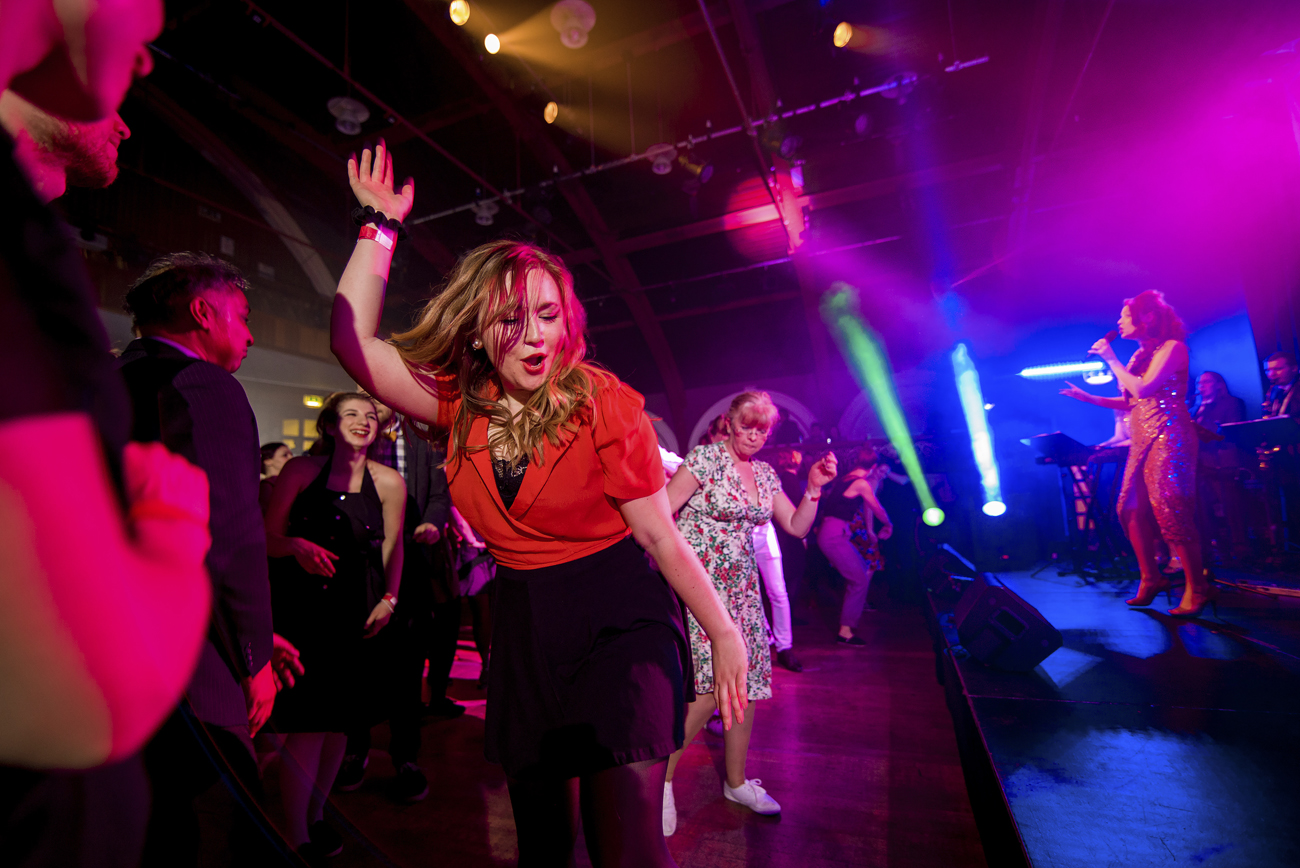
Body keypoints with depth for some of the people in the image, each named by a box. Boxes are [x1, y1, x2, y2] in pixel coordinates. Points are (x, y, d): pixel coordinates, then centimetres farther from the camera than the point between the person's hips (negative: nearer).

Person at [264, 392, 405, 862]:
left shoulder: (389, 482, -2)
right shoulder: (300, 470, -4)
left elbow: (392, 548, 6)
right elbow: (267, 537, -1)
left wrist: (388, 600, 0)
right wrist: (297, 546, -20)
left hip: (357, 610, 2)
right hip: (302, 605, -2)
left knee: (341, 718, 11)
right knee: (308, 723, -3)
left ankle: (316, 815, 34)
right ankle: (296, 836, 17)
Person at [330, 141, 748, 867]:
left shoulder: (602, 403, -15)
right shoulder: (462, 404, -2)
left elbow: (661, 536, -12)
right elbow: (351, 340, -8)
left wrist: (725, 634, -8)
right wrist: (380, 226, -4)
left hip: (616, 621, -4)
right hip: (524, 624, 5)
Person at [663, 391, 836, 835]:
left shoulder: (765, 474, 11)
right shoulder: (705, 458, -10)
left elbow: (797, 527, 12)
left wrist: (814, 487, -1)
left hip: (741, 585, 7)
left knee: (746, 680, 8)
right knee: (713, 682, -13)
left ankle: (736, 782, 28)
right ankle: (661, 777, 9)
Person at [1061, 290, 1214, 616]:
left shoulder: (1172, 347, -5)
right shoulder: (1140, 355, 17)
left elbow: (1143, 389, -17)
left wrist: (1112, 360, -8)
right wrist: (1088, 397, 15)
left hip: (1168, 436, -8)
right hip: (1142, 440, 8)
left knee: (1169, 510, -10)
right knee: (1132, 509, 6)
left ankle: (1197, 588, 0)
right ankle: (1150, 578, 17)